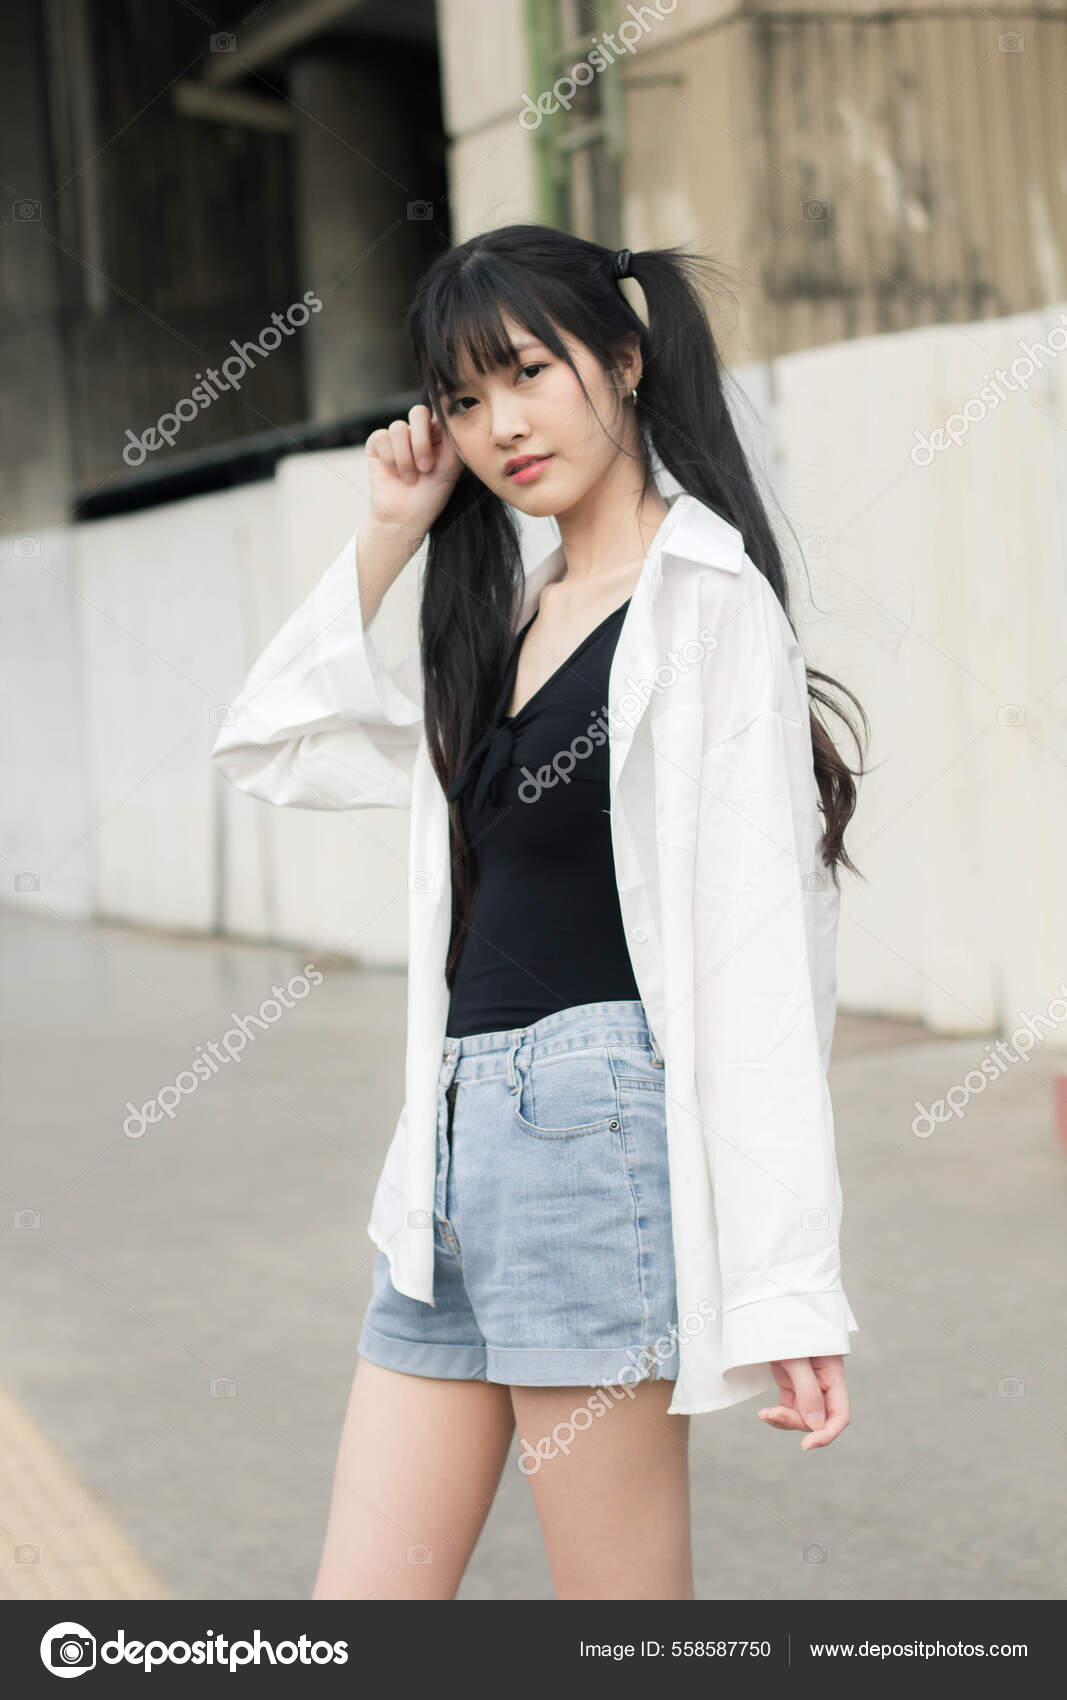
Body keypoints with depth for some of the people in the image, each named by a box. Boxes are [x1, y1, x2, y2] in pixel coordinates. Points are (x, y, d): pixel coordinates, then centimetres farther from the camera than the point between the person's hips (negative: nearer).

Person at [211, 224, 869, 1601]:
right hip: (457, 1141, 8)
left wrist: (787, 1285, -17)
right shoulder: (502, 619, 17)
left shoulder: (704, 599, -7)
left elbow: (762, 941, -13)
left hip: (600, 1126, -8)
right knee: (359, 1606, 9)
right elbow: (270, 747, 21)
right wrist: (388, 533, 12)